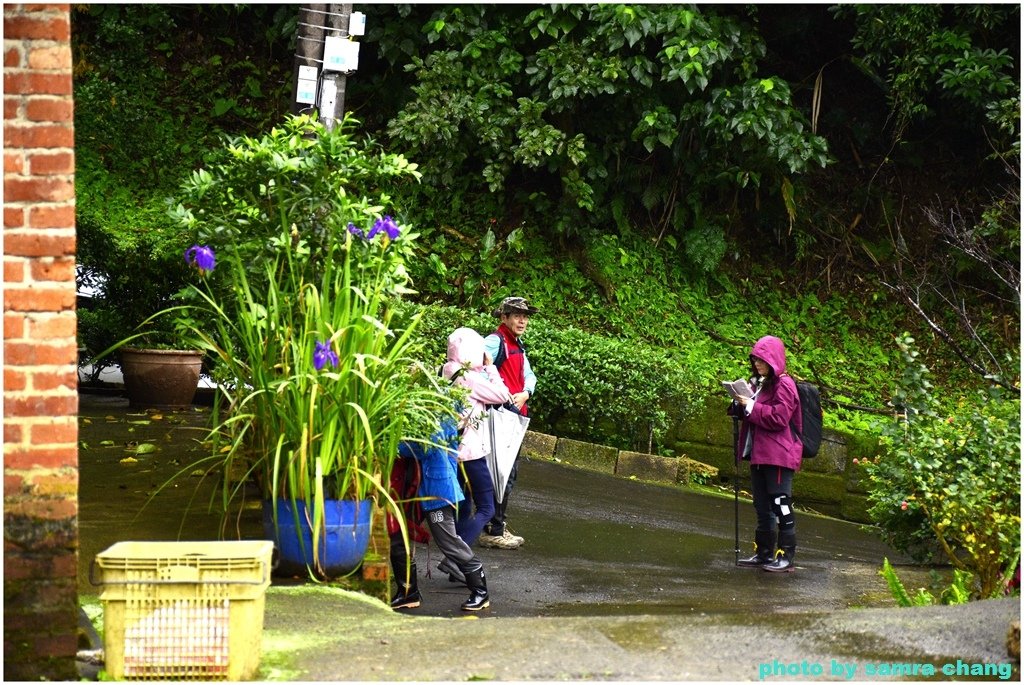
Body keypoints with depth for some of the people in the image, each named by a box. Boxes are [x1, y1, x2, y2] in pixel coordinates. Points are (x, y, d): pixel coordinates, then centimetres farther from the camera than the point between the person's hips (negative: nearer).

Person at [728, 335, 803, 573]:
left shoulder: (783, 385, -10)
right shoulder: (759, 383, 16)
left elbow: (779, 418, -18)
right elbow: (753, 415, 24)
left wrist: (751, 406, -19)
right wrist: (741, 405, 4)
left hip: (778, 455, -9)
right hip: (758, 453, 9)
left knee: (781, 505, -5)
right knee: (762, 507, 13)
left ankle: (786, 556, 0)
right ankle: (764, 553, 20)